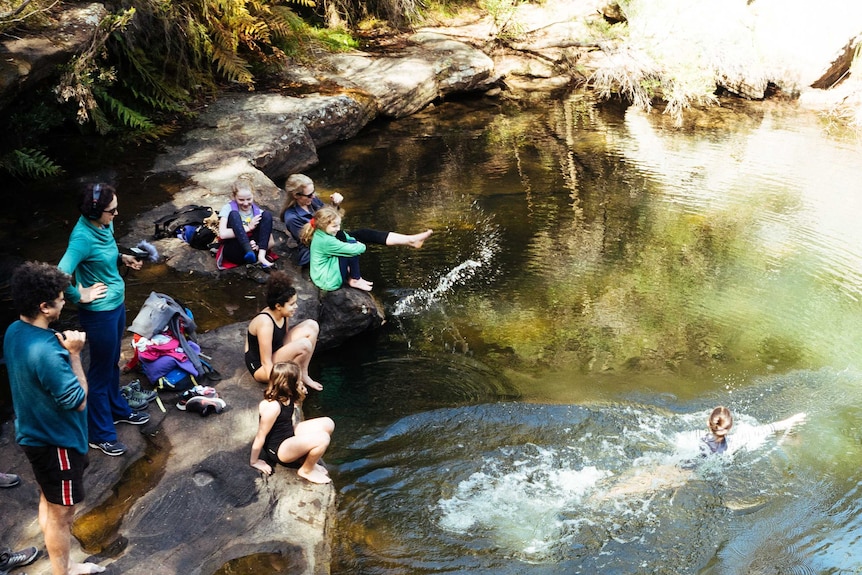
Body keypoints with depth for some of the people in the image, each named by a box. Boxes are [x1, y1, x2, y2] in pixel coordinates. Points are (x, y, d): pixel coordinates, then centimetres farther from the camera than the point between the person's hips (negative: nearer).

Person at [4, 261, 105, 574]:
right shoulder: (46, 352, -35)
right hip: (57, 442, -10)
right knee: (61, 513, 9)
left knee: (49, 500, 26)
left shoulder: (14, 332, -5)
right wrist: (74, 354, -24)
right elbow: (79, 401, -25)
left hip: (33, 434, 10)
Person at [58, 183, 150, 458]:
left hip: (116, 304, 8)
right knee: (101, 371, 7)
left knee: (112, 363, 27)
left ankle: (117, 409, 48)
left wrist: (122, 258, 1)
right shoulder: (83, 237, -28)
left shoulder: (104, 225, -3)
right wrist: (81, 296, -21)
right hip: (99, 312, -8)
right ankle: (100, 434, 23)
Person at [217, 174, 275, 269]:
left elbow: (271, 242, 4)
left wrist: (258, 246, -18)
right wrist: (248, 227, -13)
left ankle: (261, 256, -29)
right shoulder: (228, 208, 1)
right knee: (234, 214, -21)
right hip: (233, 252, -2)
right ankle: (250, 253, -40)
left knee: (267, 215, -11)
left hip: (253, 248, 3)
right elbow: (222, 234, -16)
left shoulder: (258, 212, 8)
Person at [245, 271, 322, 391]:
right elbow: (266, 362, -28)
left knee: (312, 326, -2)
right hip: (261, 368, -9)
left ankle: (303, 375, 2)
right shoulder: (265, 323, -30)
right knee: (303, 345, -30)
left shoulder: (283, 314, -6)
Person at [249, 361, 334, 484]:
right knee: (322, 438, -27)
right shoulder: (272, 406, -29)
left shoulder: (287, 398, -2)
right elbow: (260, 436, -20)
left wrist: (300, 398, -1)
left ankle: (305, 458, 13)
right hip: (277, 449, -9)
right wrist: (254, 462, -9)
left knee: (328, 424, 2)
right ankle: (306, 470, -1)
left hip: (290, 435, 9)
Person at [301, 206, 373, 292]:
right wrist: (362, 246, -5)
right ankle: (355, 280, 3)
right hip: (329, 282, -10)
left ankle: (349, 277, 16)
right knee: (352, 251, -16)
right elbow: (353, 249, -25)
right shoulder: (327, 241, -27)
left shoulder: (319, 233, 1)